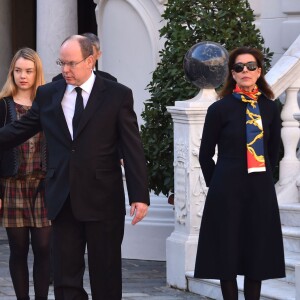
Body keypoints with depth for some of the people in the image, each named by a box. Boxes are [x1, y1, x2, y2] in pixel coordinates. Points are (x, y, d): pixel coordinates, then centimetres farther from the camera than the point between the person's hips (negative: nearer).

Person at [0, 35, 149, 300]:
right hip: (63, 200, 3)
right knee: (65, 278, 4)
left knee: (106, 277, 5)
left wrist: (139, 196, -13)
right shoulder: (47, 94, 7)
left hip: (103, 201, -3)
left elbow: (133, 148, -6)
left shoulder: (118, 95, -3)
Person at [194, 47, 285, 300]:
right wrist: (216, 184, 5)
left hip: (261, 191, 3)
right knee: (228, 252, 0)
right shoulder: (220, 109, -3)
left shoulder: (269, 108, 5)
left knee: (257, 254, 6)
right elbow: (205, 155, 3)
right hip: (228, 191, -3)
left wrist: (264, 178, 12)